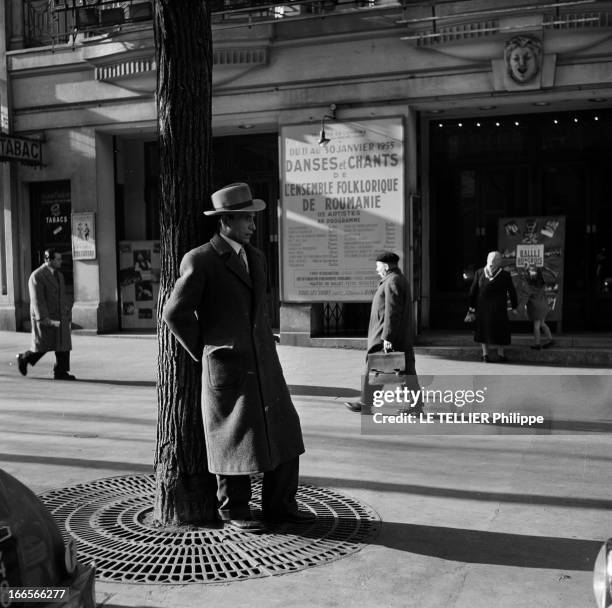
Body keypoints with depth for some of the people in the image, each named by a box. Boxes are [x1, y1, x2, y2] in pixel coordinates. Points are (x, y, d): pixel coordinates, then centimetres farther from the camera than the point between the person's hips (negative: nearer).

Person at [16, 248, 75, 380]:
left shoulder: (58, 275, 11)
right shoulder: (37, 276, -15)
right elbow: (37, 300, -21)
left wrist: (67, 316, 14)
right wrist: (45, 319, -27)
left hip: (60, 317, 7)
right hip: (44, 318, -7)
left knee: (63, 344, -1)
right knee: (42, 346, 3)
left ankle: (61, 372, 3)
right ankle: (24, 358, 27)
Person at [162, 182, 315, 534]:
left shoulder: (256, 258, 13)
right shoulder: (200, 261, -10)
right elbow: (175, 312, -8)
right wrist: (204, 352, -2)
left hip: (264, 363, 7)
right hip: (227, 368, -6)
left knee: (284, 433, 8)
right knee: (235, 439, 4)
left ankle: (280, 505, 22)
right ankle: (235, 511, 22)